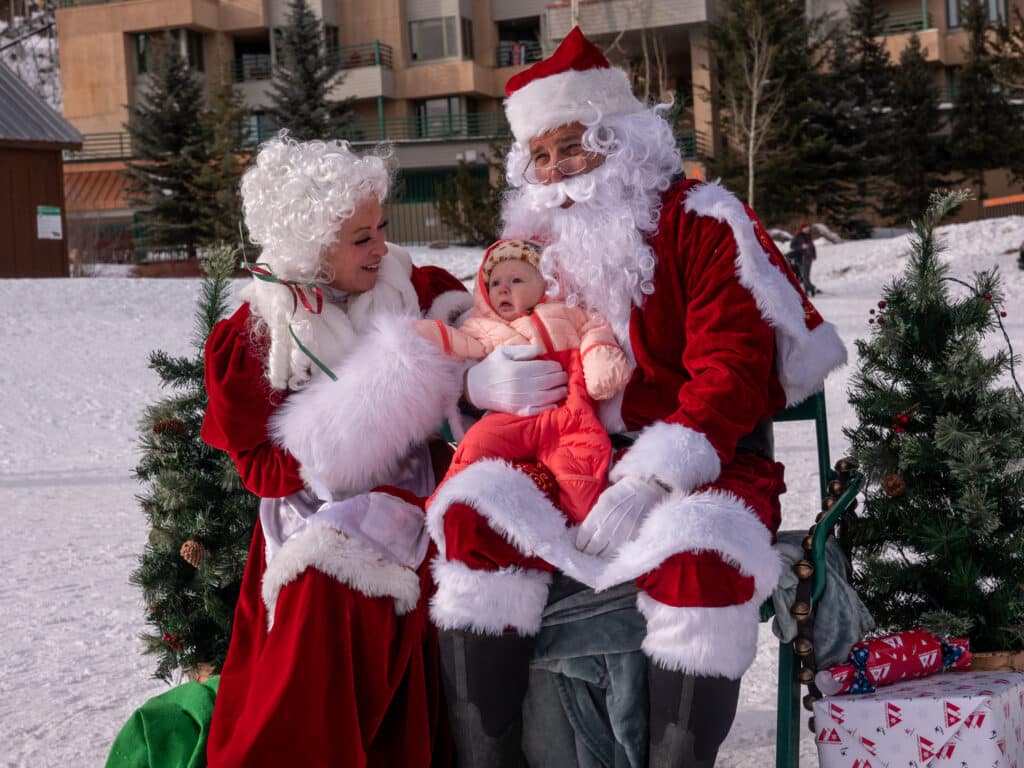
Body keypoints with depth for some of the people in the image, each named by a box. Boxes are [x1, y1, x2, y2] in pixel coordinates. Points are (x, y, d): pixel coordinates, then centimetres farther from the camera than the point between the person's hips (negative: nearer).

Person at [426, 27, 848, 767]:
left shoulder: (701, 222, -6)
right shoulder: (538, 246, 12)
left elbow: (730, 372, -15)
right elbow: (478, 355, 21)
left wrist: (647, 482, -26)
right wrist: (496, 380, -6)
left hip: (705, 463, -5)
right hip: (572, 458, 5)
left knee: (701, 558, -37)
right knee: (473, 514, -21)